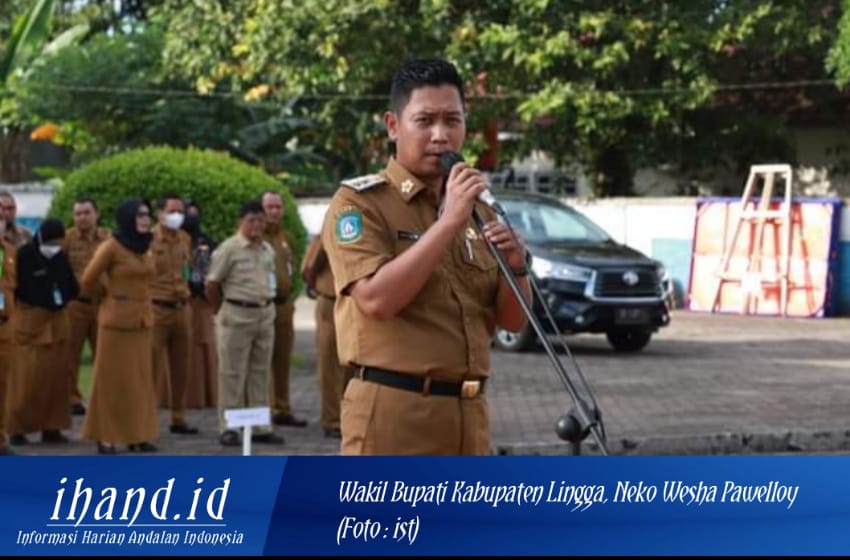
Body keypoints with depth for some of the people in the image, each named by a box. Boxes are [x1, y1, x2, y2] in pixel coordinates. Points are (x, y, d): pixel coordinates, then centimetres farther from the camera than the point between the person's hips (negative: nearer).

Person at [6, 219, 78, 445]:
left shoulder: (60, 257, 5)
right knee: (27, 378, -6)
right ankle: (18, 428, 1)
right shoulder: (24, 256, -12)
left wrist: (62, 299, -11)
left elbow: (72, 288, 8)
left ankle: (51, 427, 11)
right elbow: (15, 287, -16)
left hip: (57, 322, 5)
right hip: (30, 322, -5)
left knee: (55, 377, 5)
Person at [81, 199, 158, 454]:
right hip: (117, 319, -7)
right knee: (112, 379, -1)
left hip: (142, 320, 7)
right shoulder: (111, 246, -10)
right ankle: (106, 438, 5)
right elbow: (88, 280, -5)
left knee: (140, 379, 9)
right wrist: (109, 296, 10)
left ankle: (138, 435, 15)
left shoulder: (144, 247, 10)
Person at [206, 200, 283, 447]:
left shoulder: (268, 250, 10)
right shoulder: (229, 248, -9)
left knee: (260, 373, 10)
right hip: (237, 315, -6)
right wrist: (221, 313, 1)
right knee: (232, 374, -1)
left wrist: (267, 305, 11)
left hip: (265, 313, 6)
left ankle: (260, 427, 17)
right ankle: (227, 428, 5)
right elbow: (212, 284, -6)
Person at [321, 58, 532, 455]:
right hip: (391, 412, -7)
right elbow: (376, 298, -20)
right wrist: (448, 222, -20)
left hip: (466, 412, 7)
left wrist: (516, 267, -7)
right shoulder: (358, 202, -4)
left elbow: (512, 321, 14)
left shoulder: (476, 209, 15)